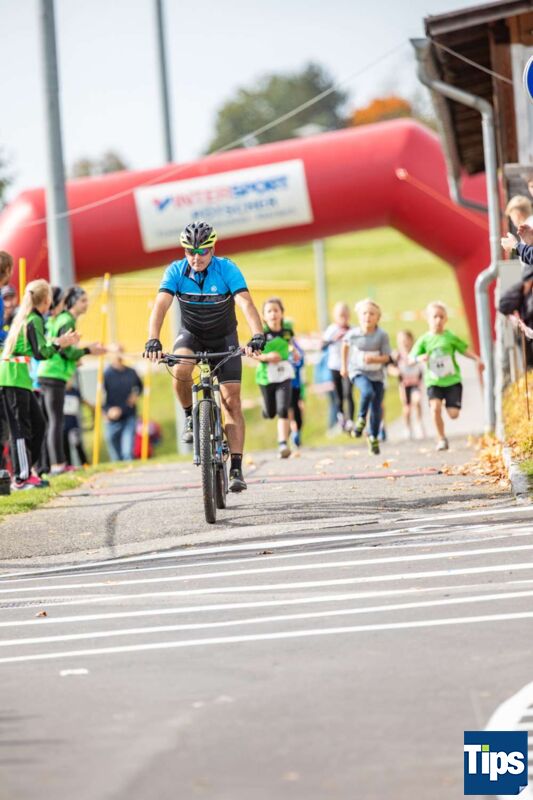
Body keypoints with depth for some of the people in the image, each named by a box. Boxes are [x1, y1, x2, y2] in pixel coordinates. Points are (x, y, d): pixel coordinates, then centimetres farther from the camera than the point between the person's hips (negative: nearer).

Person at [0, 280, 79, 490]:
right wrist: (59, 344, -3)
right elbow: (41, 353, -16)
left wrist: (57, 344, 23)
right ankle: (21, 478, -7)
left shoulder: (23, 318, 18)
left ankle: (24, 472, 15)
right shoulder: (34, 320, -9)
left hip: (19, 378, 9)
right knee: (20, 428, -8)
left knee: (37, 423, 13)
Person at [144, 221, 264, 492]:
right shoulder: (176, 271, -20)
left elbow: (246, 303, -35)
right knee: (180, 369, -33)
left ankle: (236, 469, -9)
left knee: (232, 400, -10)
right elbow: (161, 305, -31)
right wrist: (153, 340, -48)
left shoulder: (227, 269, -24)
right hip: (192, 334, 1)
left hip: (223, 338, -1)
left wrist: (258, 335, -53)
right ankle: (190, 417, -5)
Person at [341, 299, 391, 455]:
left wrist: (374, 359, -29)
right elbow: (345, 344, 14)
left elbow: (386, 357, -10)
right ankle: (361, 419, -9)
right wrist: (344, 365, 18)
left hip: (377, 374, 1)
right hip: (358, 372, -1)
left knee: (377, 409, 5)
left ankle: (373, 437, 24)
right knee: (368, 392, -32)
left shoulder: (382, 335, -11)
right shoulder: (353, 334, -9)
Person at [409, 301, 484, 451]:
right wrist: (419, 358, -22)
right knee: (435, 407, -24)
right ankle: (441, 439, -8)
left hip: (452, 380, 0)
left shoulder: (450, 337, 0)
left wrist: (477, 359, -10)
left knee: (453, 414, -5)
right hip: (433, 382, 0)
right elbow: (411, 359, 0)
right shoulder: (424, 340, 1)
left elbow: (465, 350, 6)